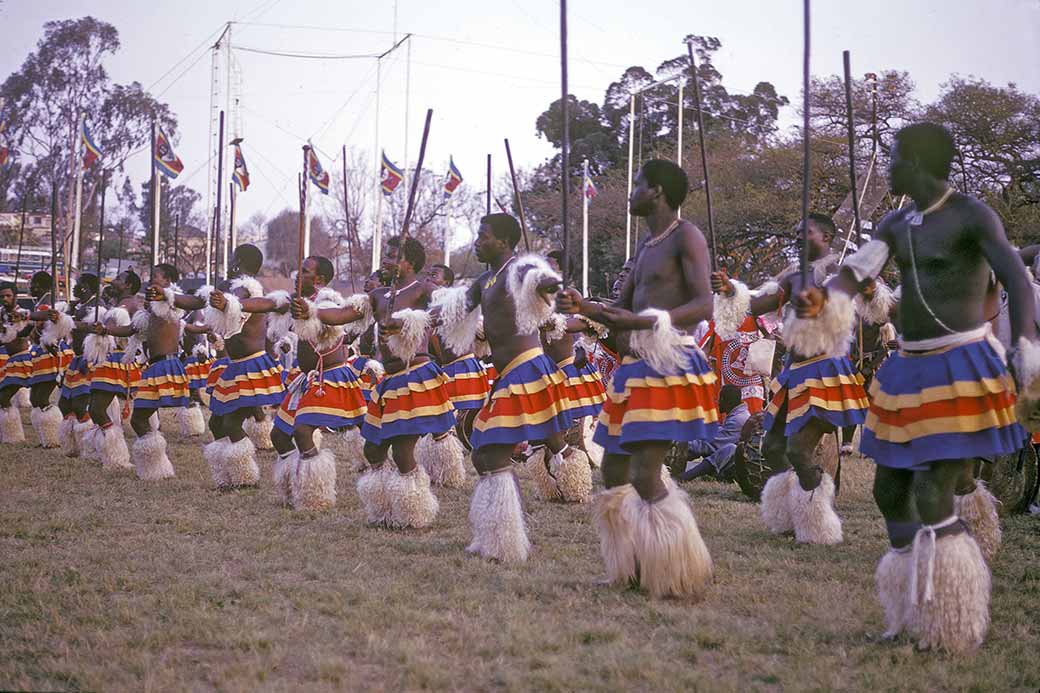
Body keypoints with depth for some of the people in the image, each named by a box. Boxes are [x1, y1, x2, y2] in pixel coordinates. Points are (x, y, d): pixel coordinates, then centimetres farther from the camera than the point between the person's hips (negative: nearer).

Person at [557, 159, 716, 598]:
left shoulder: (685, 237, -7)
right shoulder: (646, 245, 21)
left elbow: (703, 305, -18)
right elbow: (622, 311, 24)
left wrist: (643, 322, -29)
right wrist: (583, 307, 4)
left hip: (670, 363, -10)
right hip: (636, 364, 10)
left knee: (646, 476, -16)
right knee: (615, 470, 11)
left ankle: (680, 579, -7)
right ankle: (635, 569, 20)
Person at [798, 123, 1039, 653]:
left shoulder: (972, 217, -11)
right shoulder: (897, 224, 12)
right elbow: (860, 268, -3)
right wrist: (827, 299, -25)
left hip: (958, 368, -8)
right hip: (909, 368, 8)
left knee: (933, 499, -12)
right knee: (891, 491, 10)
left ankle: (950, 632, 1)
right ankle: (911, 618, 24)